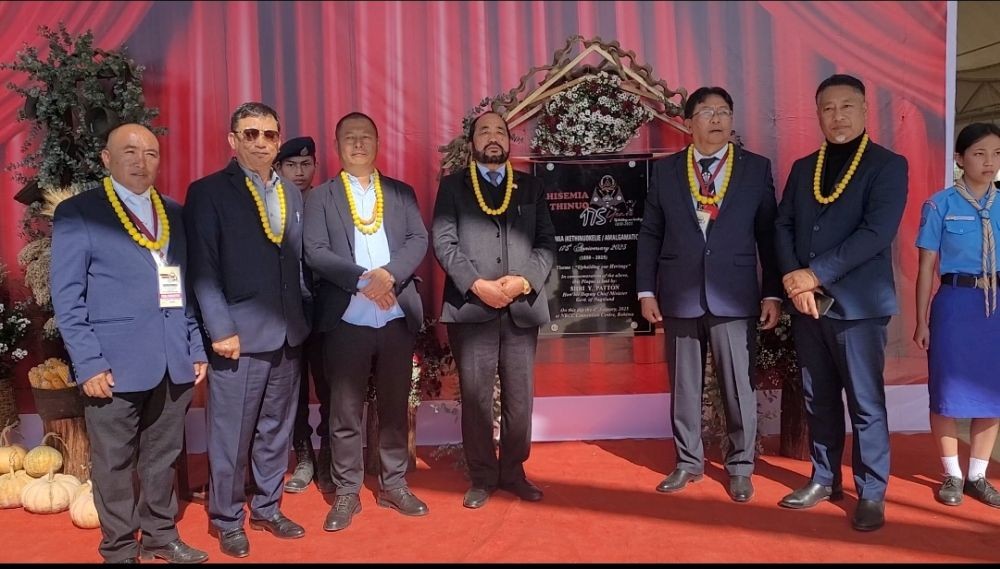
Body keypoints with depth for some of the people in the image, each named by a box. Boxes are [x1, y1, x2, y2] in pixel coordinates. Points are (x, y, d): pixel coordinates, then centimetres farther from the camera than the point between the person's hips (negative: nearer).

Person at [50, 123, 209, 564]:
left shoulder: (173, 213, 13)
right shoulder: (76, 213, -2)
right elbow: (67, 297, -6)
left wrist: (197, 347, 9)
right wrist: (88, 363, -12)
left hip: (174, 360, 5)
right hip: (115, 363, -4)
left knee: (163, 458, 15)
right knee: (114, 464, 8)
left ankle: (161, 536, 31)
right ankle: (119, 549, 24)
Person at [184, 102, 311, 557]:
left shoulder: (292, 193, 12)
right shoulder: (208, 192, -5)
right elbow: (203, 267, -10)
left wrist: (303, 315, 7)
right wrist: (220, 329, -15)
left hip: (288, 334, 5)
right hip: (240, 333, -5)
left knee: (275, 430, 15)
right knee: (231, 435, 5)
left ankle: (266, 508, 31)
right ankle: (227, 520, 22)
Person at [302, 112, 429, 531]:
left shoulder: (401, 193, 12)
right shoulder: (321, 197, 5)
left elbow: (419, 240, 1)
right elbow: (315, 252, -6)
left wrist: (389, 273, -16)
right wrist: (363, 278, -18)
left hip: (397, 317, 2)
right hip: (346, 319, -2)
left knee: (395, 406, 10)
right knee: (346, 410, 4)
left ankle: (394, 485, 23)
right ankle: (346, 492, 16)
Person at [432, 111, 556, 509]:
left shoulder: (531, 187, 14)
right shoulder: (452, 186, 9)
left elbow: (547, 243, 6)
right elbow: (443, 243, -2)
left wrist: (525, 280, -12)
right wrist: (476, 284, -14)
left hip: (522, 307, 2)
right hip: (471, 307, -2)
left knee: (519, 398, 7)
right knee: (475, 397, 3)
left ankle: (513, 472, 22)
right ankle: (482, 477, 16)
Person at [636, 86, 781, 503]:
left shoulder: (756, 169, 4)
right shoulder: (665, 170, 7)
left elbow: (769, 234, 3)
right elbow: (650, 234, 6)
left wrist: (773, 293, -1)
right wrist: (646, 291, 1)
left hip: (734, 296, -1)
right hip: (679, 296, 1)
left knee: (738, 386, 6)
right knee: (683, 386, 10)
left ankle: (740, 466, 22)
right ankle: (688, 462, 26)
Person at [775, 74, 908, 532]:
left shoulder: (888, 165, -3)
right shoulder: (802, 168, 13)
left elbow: (876, 232, -15)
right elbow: (783, 227, 8)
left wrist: (815, 274, -18)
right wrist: (793, 280, -9)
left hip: (858, 304, -5)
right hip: (807, 302, 5)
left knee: (865, 404, 2)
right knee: (818, 400, 13)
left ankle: (871, 493, 16)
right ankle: (824, 479, 27)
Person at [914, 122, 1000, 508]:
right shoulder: (940, 205, -4)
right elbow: (927, 268, -3)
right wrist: (921, 321, -5)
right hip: (956, 304, -3)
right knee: (948, 391, 3)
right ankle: (952, 475, 19)